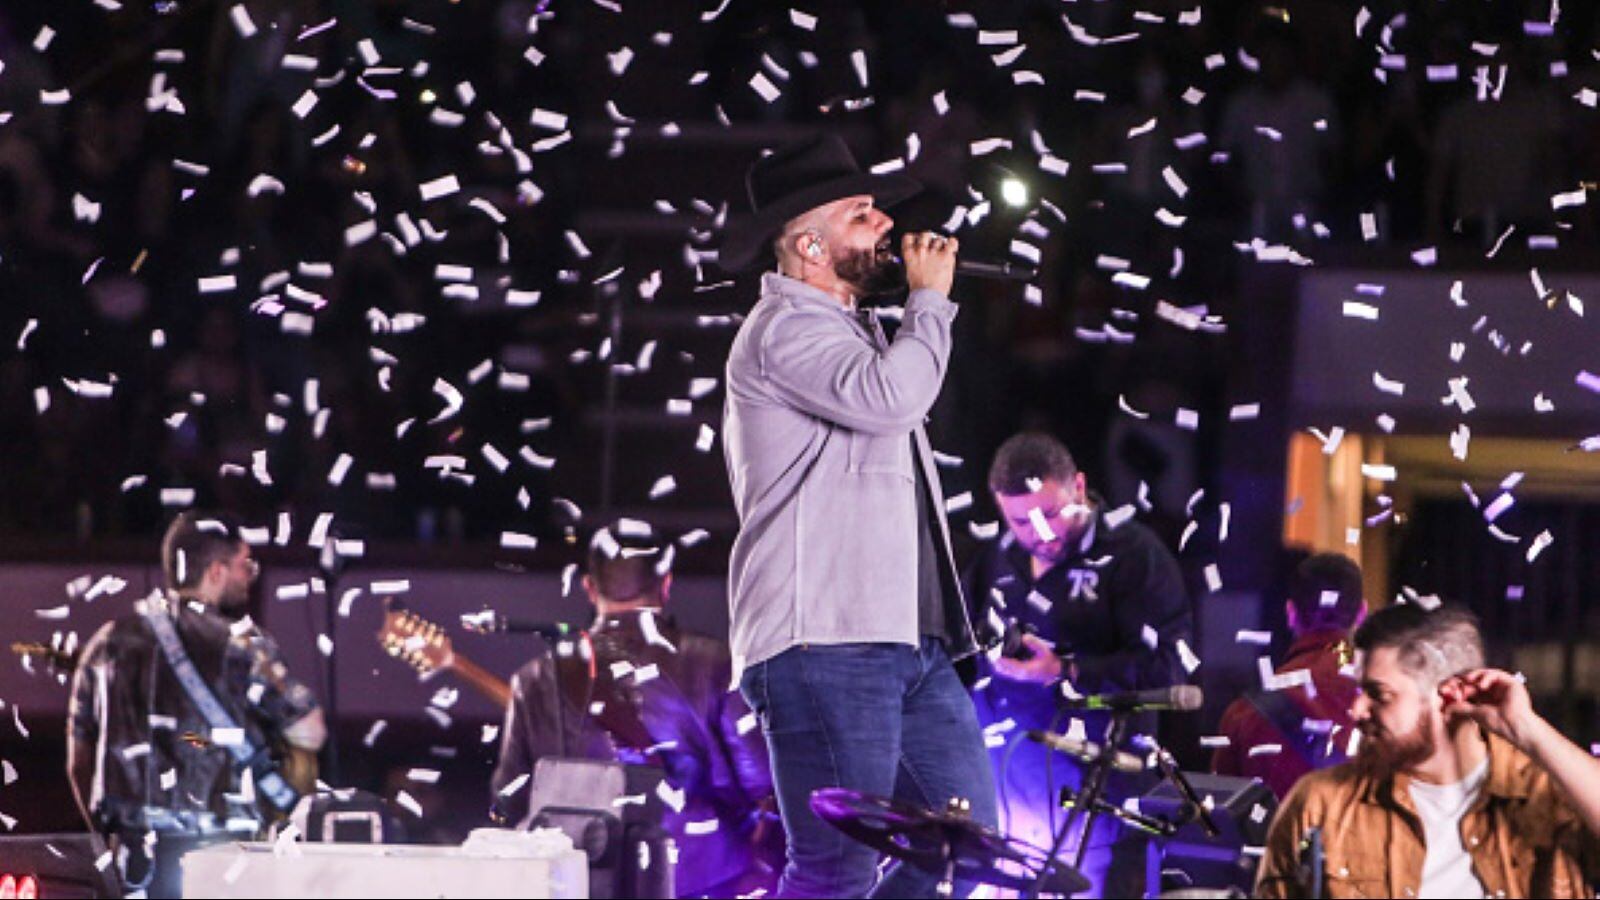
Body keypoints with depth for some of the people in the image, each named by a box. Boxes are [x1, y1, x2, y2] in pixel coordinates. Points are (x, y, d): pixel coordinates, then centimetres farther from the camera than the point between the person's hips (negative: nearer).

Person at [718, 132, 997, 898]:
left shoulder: (853, 332, 25)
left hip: (907, 643, 10)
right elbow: (888, 397, -22)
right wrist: (929, 300, -9)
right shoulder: (783, 329, -6)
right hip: (824, 645, -10)